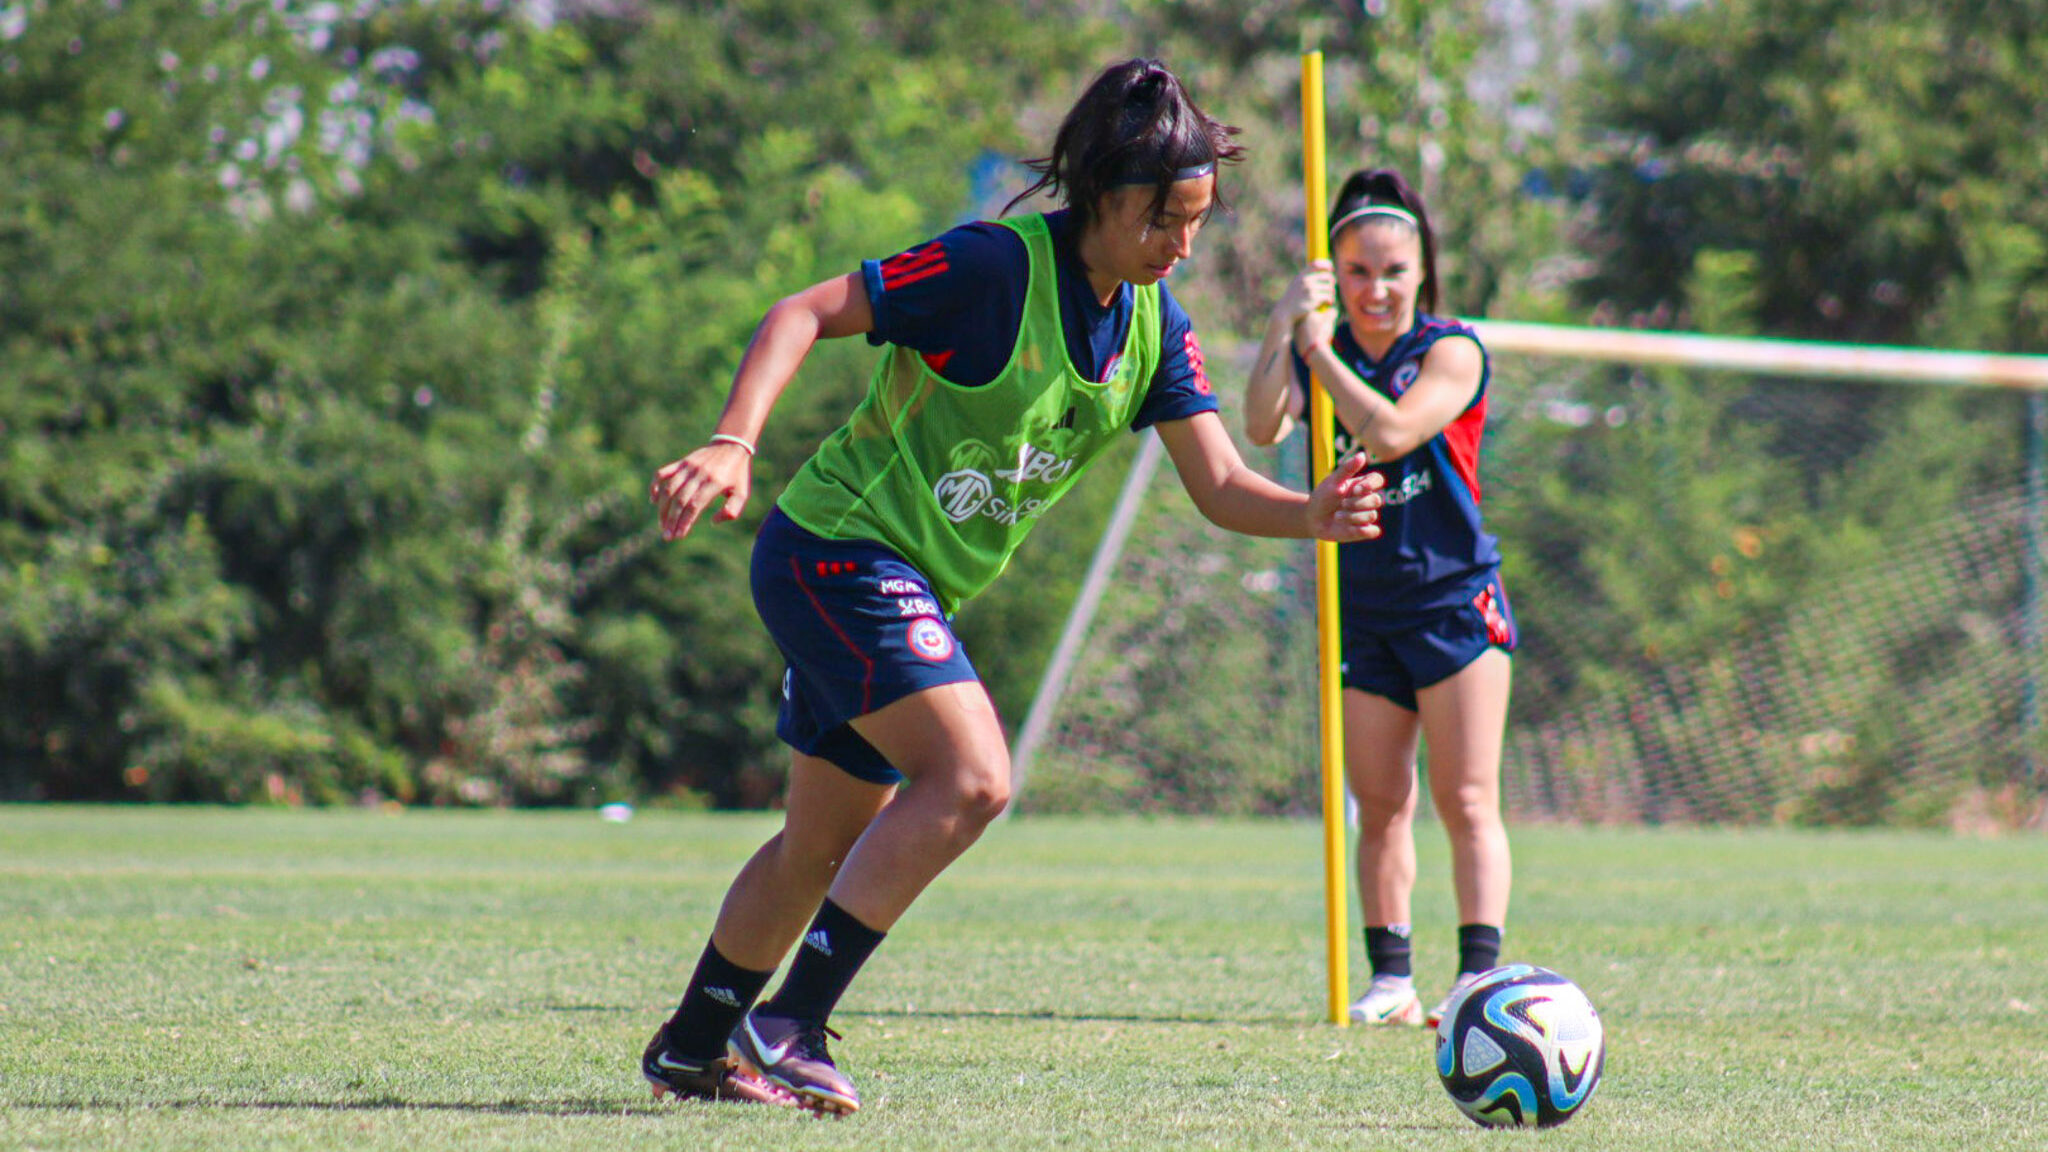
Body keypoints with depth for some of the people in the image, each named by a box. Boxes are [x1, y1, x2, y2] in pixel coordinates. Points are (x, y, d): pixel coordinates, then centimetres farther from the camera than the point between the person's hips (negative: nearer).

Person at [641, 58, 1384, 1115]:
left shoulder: (1155, 324, 3)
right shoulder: (998, 267, -20)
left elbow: (1219, 485, -1)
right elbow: (804, 314, -21)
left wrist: (1312, 515, -22)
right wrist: (732, 445, -34)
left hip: (910, 589, 9)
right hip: (840, 545, -9)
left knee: (826, 845, 16)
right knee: (971, 778, -22)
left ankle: (691, 1048, 32)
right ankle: (788, 1026, -17)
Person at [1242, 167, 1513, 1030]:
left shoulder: (1452, 351, -6)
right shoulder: (1320, 352, 5)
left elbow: (1389, 432, -23)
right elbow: (1261, 427, -15)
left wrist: (1318, 347, -19)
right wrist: (1283, 328, -26)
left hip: (1454, 598, -4)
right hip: (1360, 607, 4)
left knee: (1467, 803, -7)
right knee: (1380, 809, 4)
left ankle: (1479, 972, -11)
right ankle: (1392, 980, 8)